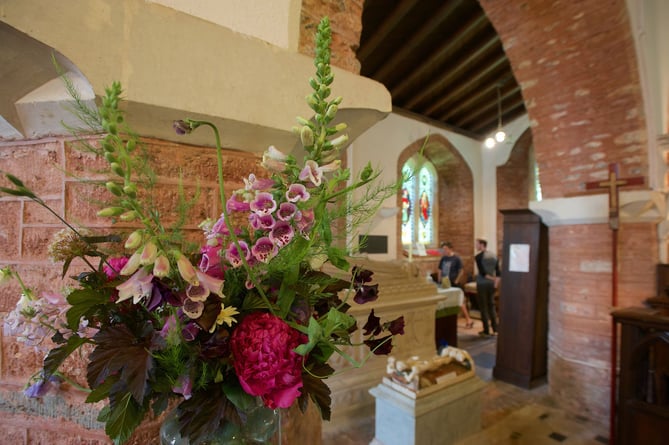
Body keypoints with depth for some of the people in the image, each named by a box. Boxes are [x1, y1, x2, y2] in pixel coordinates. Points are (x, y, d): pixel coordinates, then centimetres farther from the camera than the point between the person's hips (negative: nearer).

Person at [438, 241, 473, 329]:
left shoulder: (456, 258, -9)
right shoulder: (443, 259, 6)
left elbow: (461, 271, -9)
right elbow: (440, 271, 13)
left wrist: (456, 281, -12)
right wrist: (439, 281, 7)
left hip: (454, 284, -6)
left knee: (460, 301, -2)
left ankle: (468, 320, 10)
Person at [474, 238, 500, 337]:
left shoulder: (478, 256, -12)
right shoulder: (494, 255, 7)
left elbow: (482, 273, -16)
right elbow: (498, 272, 4)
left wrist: (492, 279, -6)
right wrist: (496, 282, 5)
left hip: (482, 284, -6)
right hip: (491, 284, 6)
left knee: (483, 307, 2)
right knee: (491, 305, 16)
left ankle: (486, 331, 5)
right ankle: (495, 328, 19)